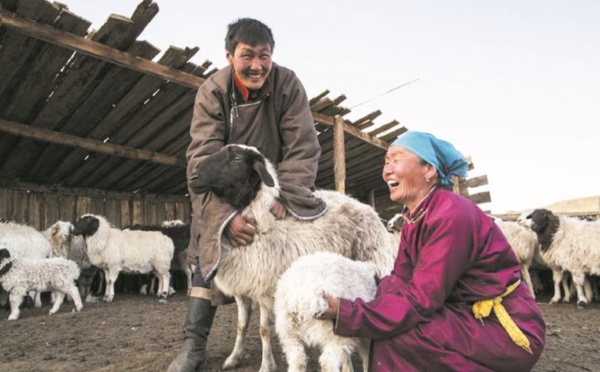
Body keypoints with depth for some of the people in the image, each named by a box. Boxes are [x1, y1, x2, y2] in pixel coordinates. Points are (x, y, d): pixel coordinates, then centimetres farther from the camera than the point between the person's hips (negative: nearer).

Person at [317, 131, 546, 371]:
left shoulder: (451, 216, -24)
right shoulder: (414, 219, 4)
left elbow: (419, 300, -26)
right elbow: (401, 282, -1)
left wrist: (344, 313, -27)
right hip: (466, 316, 8)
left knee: (393, 337, -22)